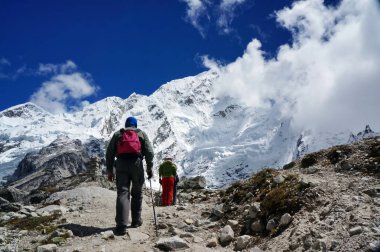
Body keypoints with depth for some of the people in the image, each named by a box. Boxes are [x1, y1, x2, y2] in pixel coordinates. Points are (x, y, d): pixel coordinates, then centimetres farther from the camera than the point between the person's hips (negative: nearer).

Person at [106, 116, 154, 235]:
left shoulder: (117, 134, 21)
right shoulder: (141, 133, 18)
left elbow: (109, 153, 13)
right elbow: (149, 152, 5)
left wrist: (109, 170, 15)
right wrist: (149, 167, 10)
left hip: (121, 165, 0)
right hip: (137, 164, 0)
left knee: (122, 194, -6)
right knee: (137, 194, 16)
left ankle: (121, 225, -18)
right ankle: (136, 221, 20)